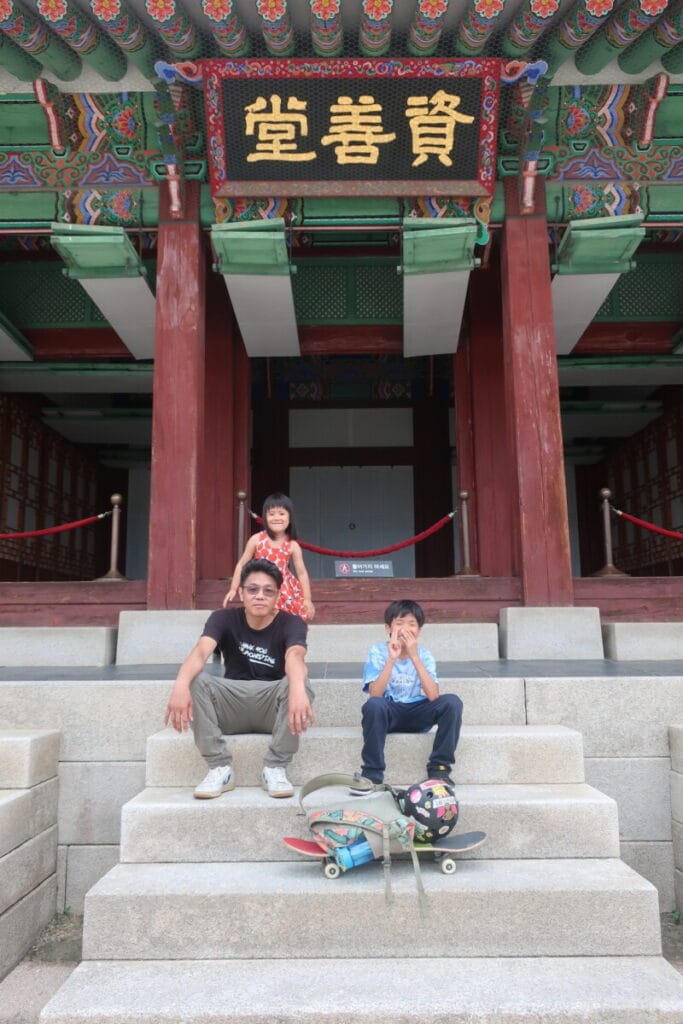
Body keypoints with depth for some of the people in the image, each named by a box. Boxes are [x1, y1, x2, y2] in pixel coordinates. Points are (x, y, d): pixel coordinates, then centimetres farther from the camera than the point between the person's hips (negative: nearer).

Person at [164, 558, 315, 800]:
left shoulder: (291, 623, -10)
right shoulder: (224, 618, -6)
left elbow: (295, 656, -33)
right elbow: (200, 651, -26)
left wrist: (297, 689, -57)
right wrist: (181, 684, -49)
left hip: (274, 707, -1)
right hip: (232, 705, 2)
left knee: (299, 684, -33)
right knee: (194, 680, -25)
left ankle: (275, 768, -18)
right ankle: (220, 768, -17)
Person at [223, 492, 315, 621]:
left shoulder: (293, 545, -5)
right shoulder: (256, 540, -6)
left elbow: (302, 573, 0)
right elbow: (242, 564, 2)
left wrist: (307, 599, -3)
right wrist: (233, 589, 0)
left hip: (286, 593, 1)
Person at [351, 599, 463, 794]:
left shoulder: (424, 655, -5)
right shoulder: (378, 652, -10)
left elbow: (433, 696, -21)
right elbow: (375, 695, -24)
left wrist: (414, 657, -27)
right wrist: (392, 659, -31)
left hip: (417, 715, 2)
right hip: (389, 714, -2)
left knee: (452, 702, -24)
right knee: (374, 705, -36)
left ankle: (439, 769, -12)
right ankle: (371, 773, -20)